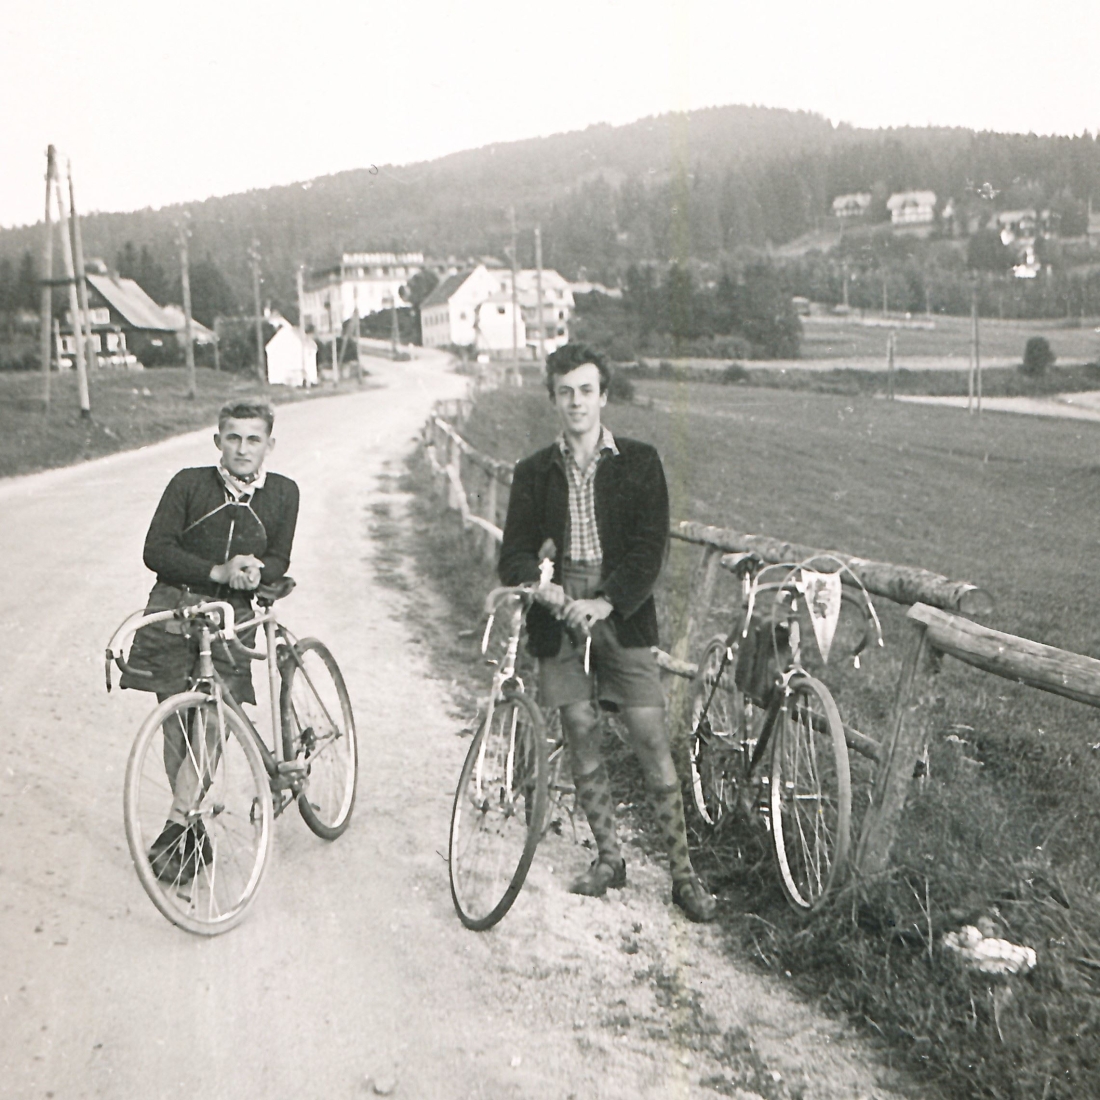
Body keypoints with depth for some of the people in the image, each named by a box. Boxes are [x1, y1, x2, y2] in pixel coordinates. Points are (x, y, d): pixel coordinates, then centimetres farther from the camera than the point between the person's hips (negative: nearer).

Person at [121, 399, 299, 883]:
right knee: (176, 725, 2)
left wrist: (254, 572, -13)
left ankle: (177, 826, -4)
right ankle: (193, 831, 16)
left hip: (232, 615, 0)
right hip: (175, 607, 0)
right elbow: (156, 549, -4)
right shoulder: (189, 483, 0)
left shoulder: (283, 493, 6)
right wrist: (217, 571, -16)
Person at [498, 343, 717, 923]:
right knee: (581, 738, 8)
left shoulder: (639, 461, 3)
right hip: (559, 615, 3)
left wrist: (604, 602, -16)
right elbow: (514, 555, 5)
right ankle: (608, 857, 24)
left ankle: (683, 871, 7)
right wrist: (545, 590, -15)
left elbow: (650, 548, -4)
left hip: (621, 613, -2)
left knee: (650, 741, -4)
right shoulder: (534, 472, 9)